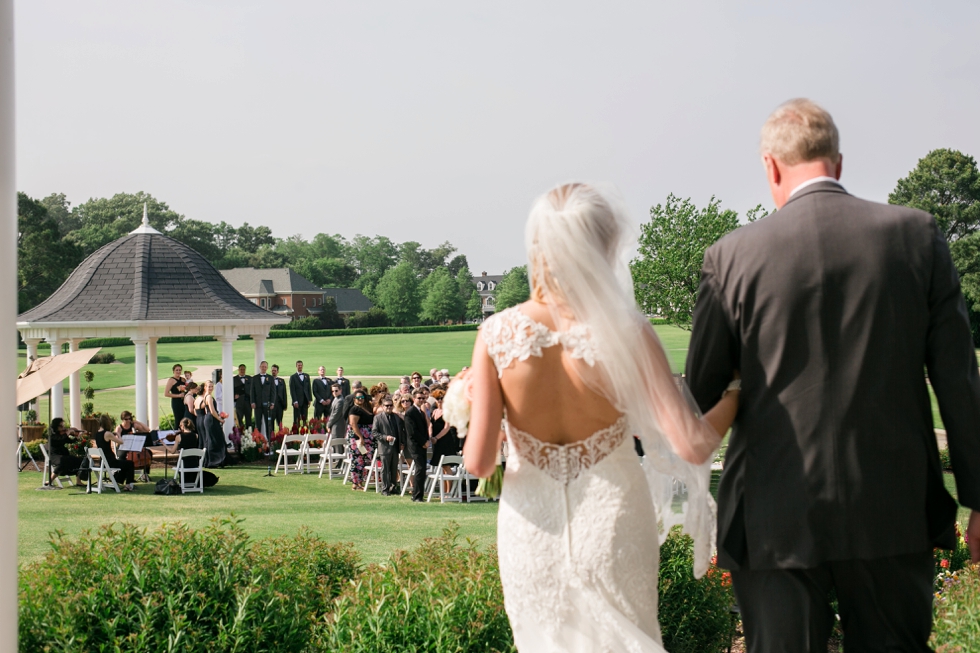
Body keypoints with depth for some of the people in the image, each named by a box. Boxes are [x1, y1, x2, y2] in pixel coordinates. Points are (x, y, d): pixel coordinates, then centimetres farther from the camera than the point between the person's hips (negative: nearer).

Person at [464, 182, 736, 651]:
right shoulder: (628, 334, -16)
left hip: (535, 527, 1)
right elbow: (692, 446, -19)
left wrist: (474, 401, 8)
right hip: (611, 521, -1)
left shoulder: (496, 335, -12)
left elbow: (479, 462, -12)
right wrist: (737, 392, -1)